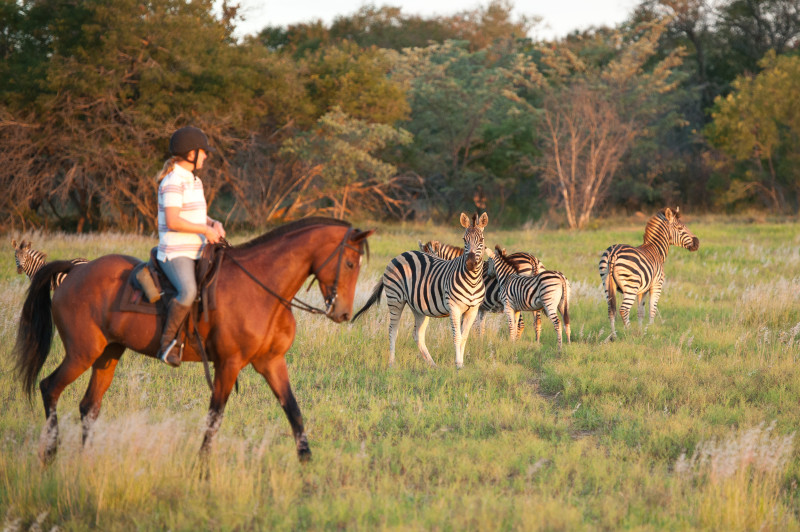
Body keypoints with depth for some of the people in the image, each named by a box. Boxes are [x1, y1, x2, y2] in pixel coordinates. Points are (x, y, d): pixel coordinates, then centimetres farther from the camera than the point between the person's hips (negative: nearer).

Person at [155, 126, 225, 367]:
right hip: (175, 254, -10)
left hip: (196, 252, 10)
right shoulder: (173, 182, -13)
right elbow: (173, 221, -21)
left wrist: (214, 224, 5)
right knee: (188, 291, -34)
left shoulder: (194, 181, 17)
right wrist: (206, 230, -15)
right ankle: (168, 341, -21)